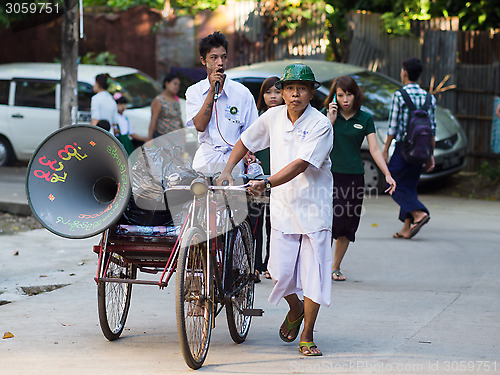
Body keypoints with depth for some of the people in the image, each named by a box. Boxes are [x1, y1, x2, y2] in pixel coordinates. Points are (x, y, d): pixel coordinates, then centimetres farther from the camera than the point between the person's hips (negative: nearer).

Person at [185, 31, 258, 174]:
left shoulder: (242, 93, 6)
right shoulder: (194, 91, 8)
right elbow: (200, 126, -7)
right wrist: (212, 90, -8)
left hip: (233, 162, 0)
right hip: (205, 161, 0)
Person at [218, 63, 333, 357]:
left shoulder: (320, 125, -14)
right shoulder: (274, 117, 2)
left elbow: (301, 164, -25)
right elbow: (246, 141, 18)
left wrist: (267, 183, -35)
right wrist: (227, 170, 7)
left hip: (315, 208, -3)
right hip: (283, 207, 3)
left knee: (314, 273, -3)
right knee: (281, 273, 0)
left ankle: (307, 337, 10)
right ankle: (295, 309, 33)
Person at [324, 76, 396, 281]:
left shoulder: (365, 119, 5)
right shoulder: (326, 115, 2)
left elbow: (374, 149, 2)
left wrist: (387, 174, -8)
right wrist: (331, 120, -13)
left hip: (354, 176, 2)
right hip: (330, 174, -2)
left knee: (348, 225, 5)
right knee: (330, 221, -12)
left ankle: (336, 267, 18)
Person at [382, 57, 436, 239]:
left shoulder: (399, 96, -8)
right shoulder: (429, 98, 8)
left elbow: (393, 127, -9)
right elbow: (432, 129, 9)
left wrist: (385, 150, -2)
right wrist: (430, 155, 13)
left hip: (403, 146, -6)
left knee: (394, 185, 3)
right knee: (410, 186, 13)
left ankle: (419, 213, -15)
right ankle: (406, 228, 9)